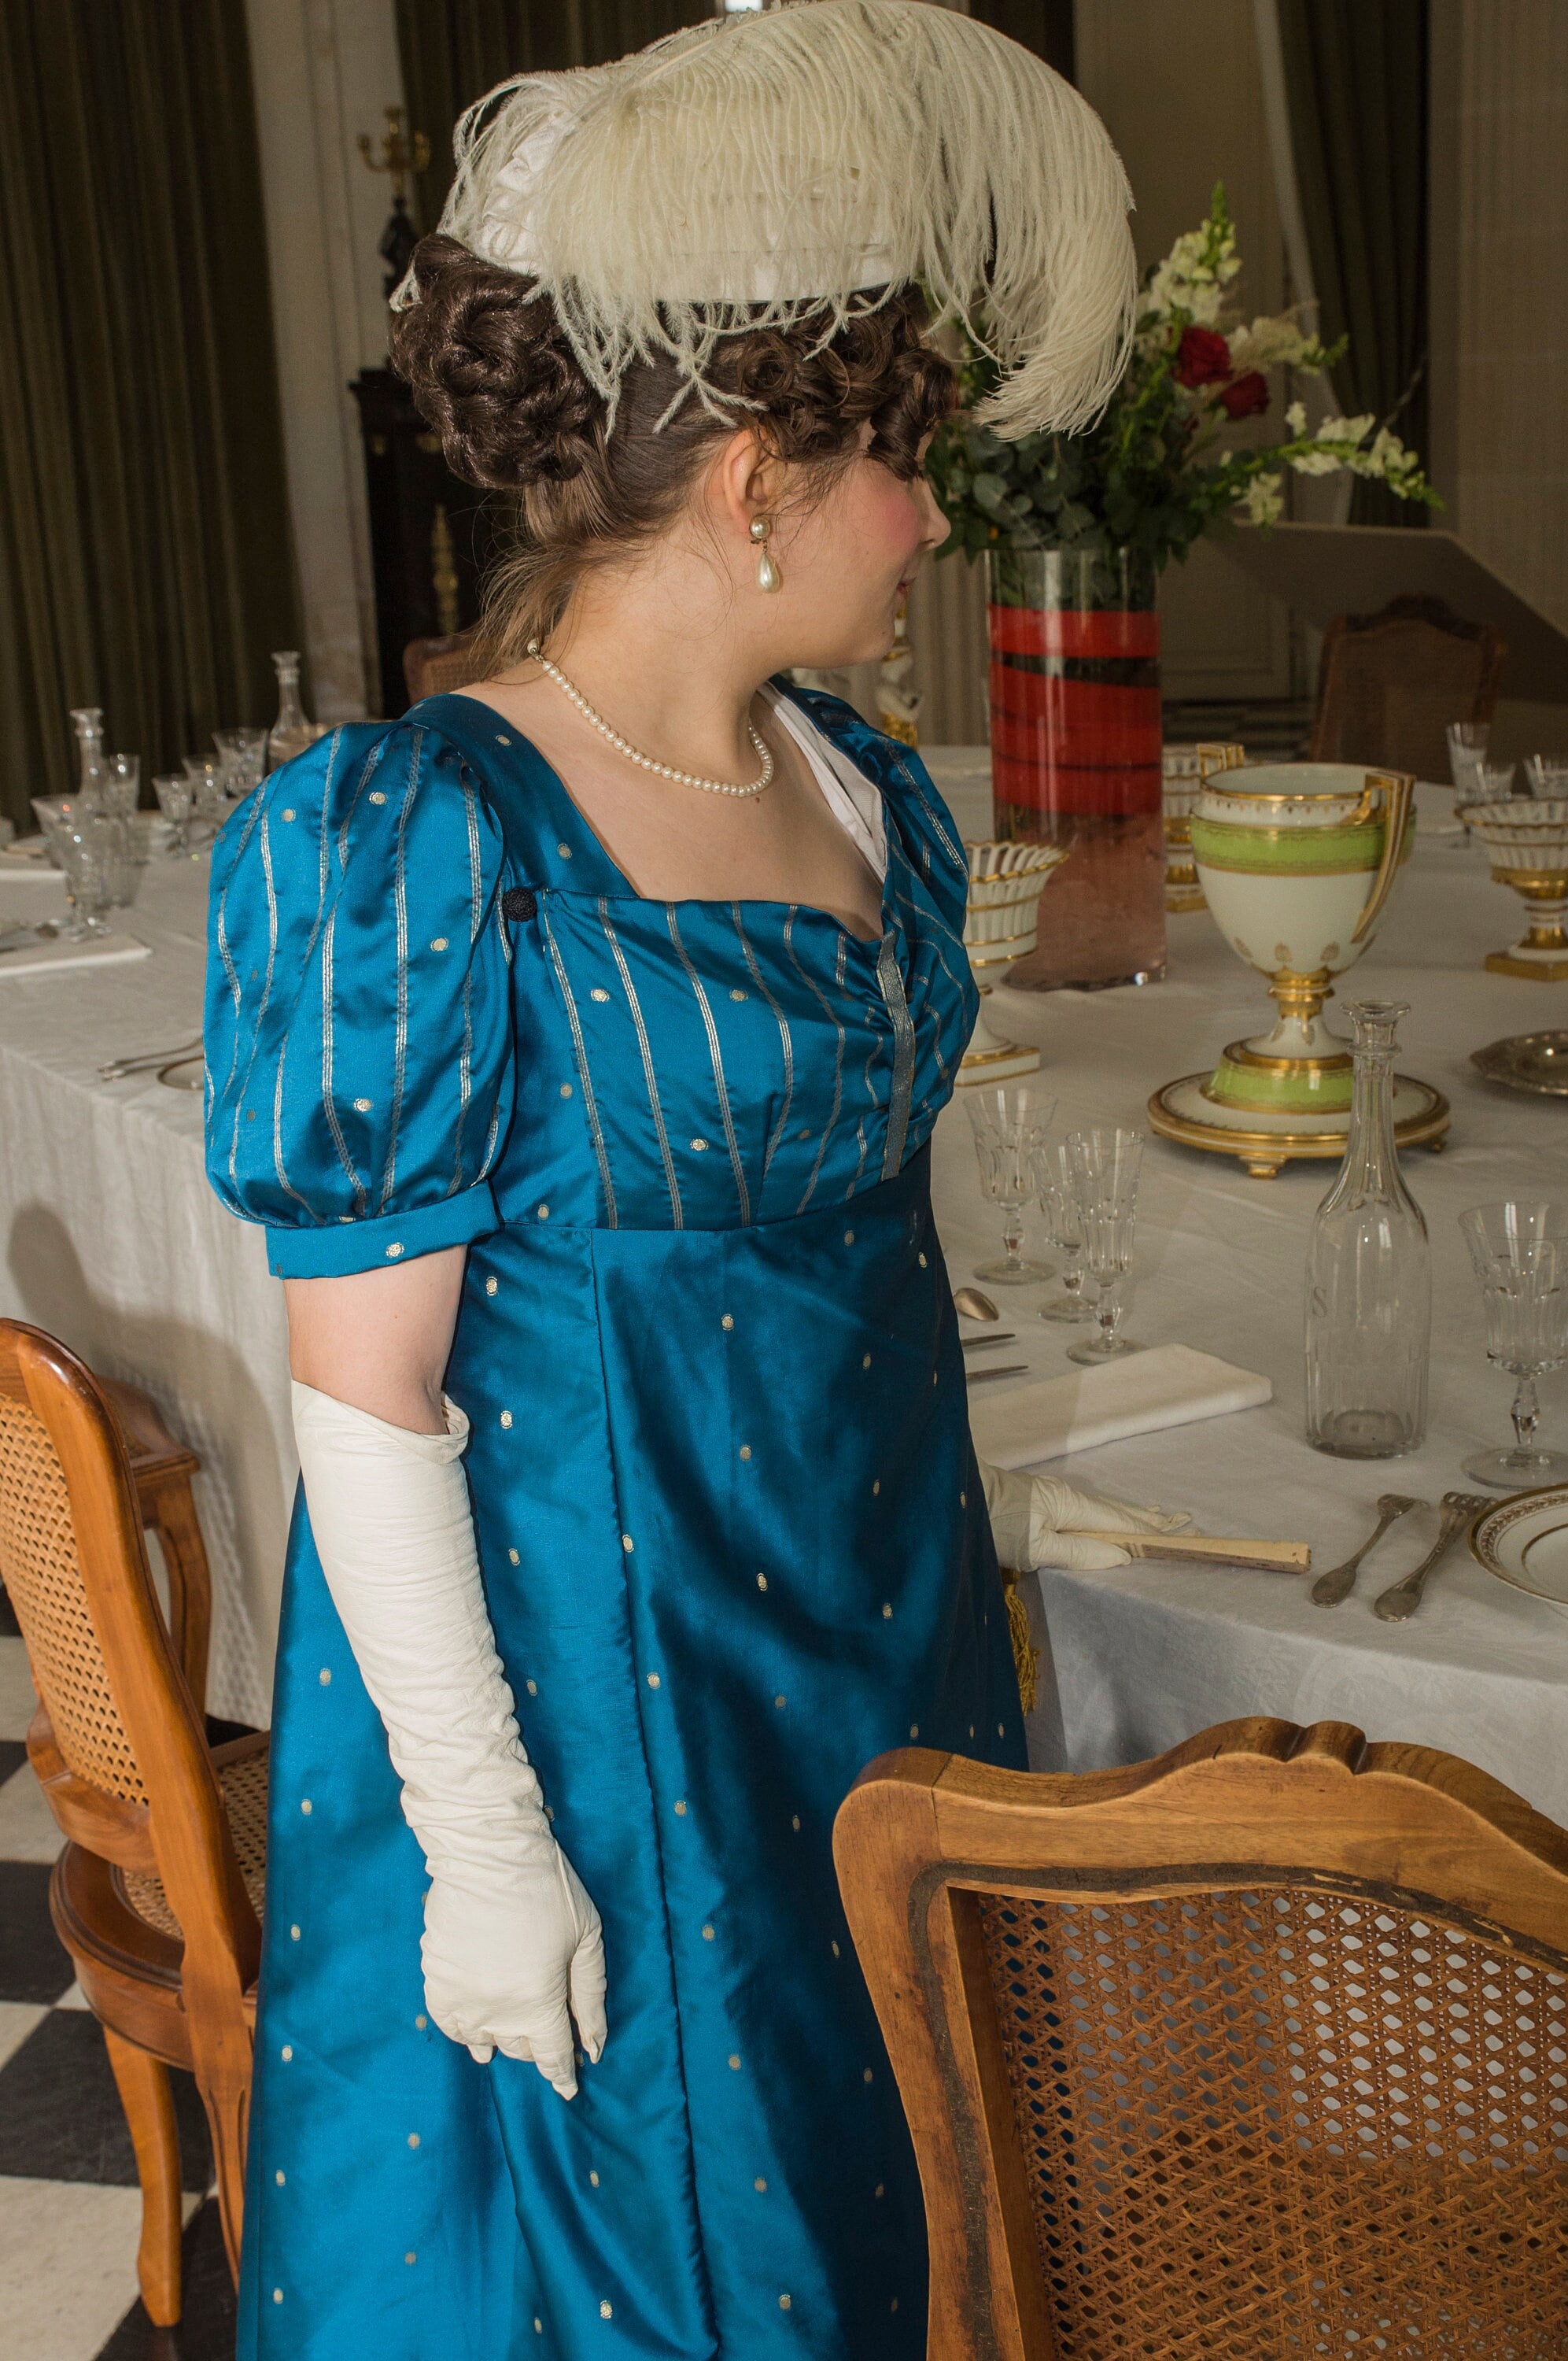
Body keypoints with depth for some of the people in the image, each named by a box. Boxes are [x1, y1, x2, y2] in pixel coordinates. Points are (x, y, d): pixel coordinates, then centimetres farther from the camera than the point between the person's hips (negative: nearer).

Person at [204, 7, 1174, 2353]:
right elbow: (365, 1392, -19)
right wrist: (483, 1838, -17)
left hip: (874, 1620, 7)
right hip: (585, 1642, -7)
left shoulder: (863, 790, 3)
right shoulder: (420, 843, -21)